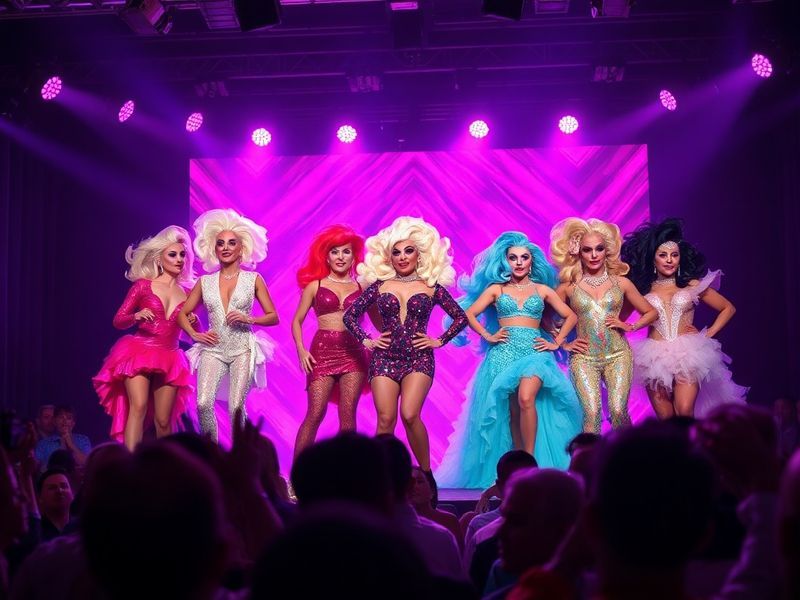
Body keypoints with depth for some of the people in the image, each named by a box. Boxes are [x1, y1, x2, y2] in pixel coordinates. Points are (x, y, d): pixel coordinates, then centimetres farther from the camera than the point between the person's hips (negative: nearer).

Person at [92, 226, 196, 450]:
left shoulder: (187, 293, 9)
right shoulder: (143, 286, 2)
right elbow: (118, 320, 2)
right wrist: (136, 316, -19)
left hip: (169, 360, 3)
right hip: (139, 353, -3)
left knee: (163, 422, 3)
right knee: (139, 407, -22)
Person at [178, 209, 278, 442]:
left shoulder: (253, 279, 6)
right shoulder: (205, 282, 10)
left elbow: (273, 317, 7)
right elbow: (182, 314, 18)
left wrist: (249, 319, -9)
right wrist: (195, 334, 2)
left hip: (243, 349, -1)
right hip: (213, 349, 2)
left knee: (236, 407, -12)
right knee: (203, 403, -16)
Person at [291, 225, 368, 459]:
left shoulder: (361, 287, 11)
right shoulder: (315, 285, 9)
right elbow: (297, 321, 9)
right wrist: (301, 350, -5)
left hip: (353, 352, 1)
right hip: (322, 351, -1)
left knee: (348, 417, -1)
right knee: (315, 414, -8)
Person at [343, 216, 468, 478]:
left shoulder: (431, 287, 5)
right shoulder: (379, 285, 8)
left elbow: (461, 317, 11)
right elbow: (350, 315, 13)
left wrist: (439, 341, 3)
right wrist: (366, 341, 4)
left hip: (419, 358, -2)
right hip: (385, 357, 2)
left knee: (410, 414, -20)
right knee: (386, 420, -6)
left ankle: (426, 473, -5)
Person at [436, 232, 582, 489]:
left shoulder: (542, 290, 13)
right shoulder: (496, 289, 11)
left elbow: (570, 316, 16)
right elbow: (469, 314, 7)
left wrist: (557, 342, 6)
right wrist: (487, 336, -2)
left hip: (534, 351, -1)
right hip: (504, 351, 1)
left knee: (526, 398, -28)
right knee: (512, 412, -1)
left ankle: (530, 459, -20)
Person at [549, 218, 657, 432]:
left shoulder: (621, 283, 9)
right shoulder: (569, 287, 5)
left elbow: (651, 313, 17)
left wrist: (629, 326, 3)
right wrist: (564, 344, 3)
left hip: (618, 355, 1)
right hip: (584, 358, -1)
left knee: (618, 410, -14)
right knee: (591, 412, -16)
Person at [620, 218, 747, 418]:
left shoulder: (692, 286, 10)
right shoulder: (642, 290, 8)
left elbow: (728, 308, 16)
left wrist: (708, 334, 6)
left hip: (688, 355, 0)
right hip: (655, 357, 1)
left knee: (684, 412, -20)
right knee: (666, 420, -3)